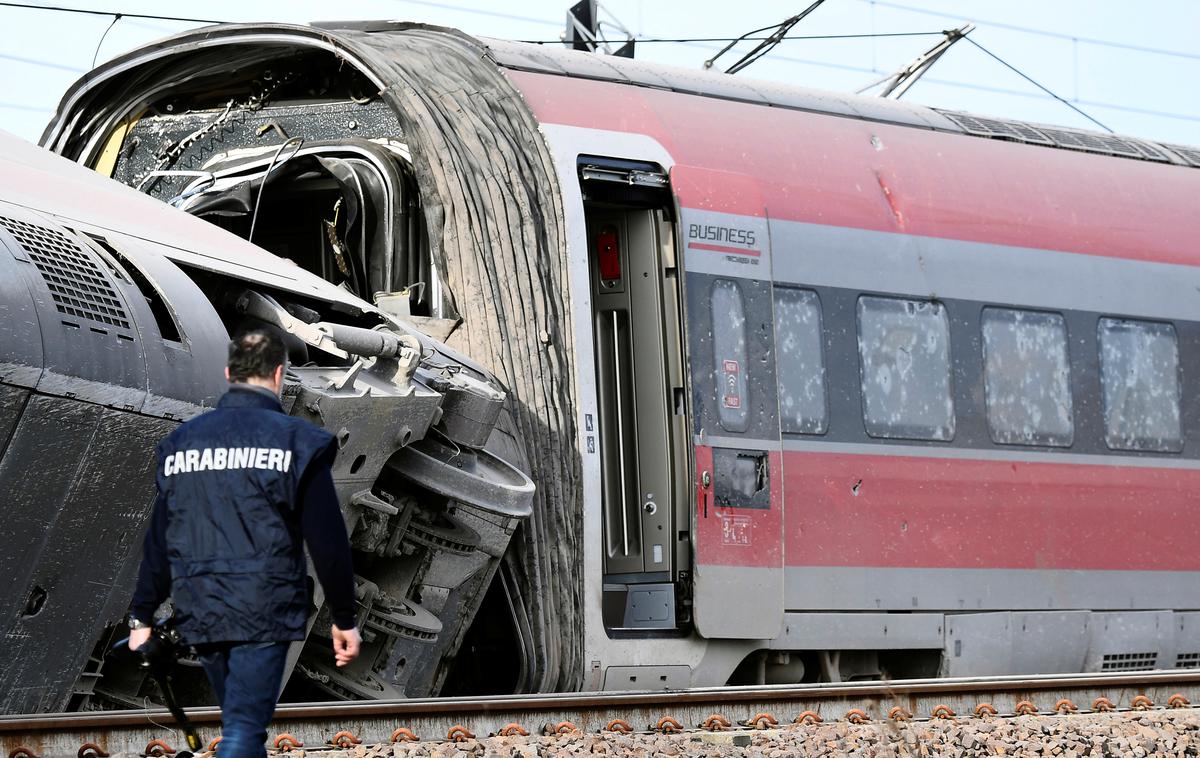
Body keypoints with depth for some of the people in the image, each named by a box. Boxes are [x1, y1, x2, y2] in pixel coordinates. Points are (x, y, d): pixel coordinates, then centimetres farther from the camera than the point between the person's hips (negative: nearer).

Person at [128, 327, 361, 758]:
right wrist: (344, 618, 3)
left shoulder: (181, 441, 9)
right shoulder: (297, 440, -4)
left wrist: (142, 615, 16)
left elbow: (158, 539, 10)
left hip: (199, 614, 5)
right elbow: (326, 539, -5)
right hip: (263, 613, -5)